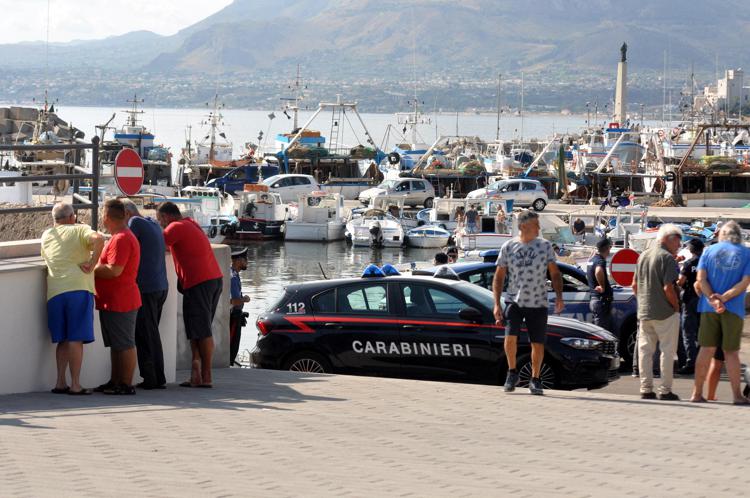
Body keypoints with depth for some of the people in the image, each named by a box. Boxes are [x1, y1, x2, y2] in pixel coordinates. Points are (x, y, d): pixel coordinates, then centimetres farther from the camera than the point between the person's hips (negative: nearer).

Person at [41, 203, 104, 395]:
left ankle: (60, 382, 7)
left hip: (54, 292, 4)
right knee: (76, 338, -4)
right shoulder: (80, 230, 6)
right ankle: (75, 385, -6)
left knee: (63, 339, 12)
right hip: (79, 288, -4)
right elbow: (98, 239, -13)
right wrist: (91, 264, -7)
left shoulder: (46, 236, 19)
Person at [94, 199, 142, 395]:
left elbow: (114, 270, -24)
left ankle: (126, 385, -3)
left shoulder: (121, 239, -18)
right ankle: (115, 382, 21)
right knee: (116, 345, 15)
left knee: (124, 344, -6)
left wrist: (92, 269, -13)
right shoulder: (121, 237, 17)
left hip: (119, 303, -11)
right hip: (114, 302, 11)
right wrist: (96, 267, 15)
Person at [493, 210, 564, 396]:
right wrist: (497, 304, -3)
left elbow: (555, 274, 6)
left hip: (538, 303, 1)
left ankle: (535, 380, 19)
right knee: (510, 337, -18)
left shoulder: (545, 246, 3)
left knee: (537, 344, 2)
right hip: (514, 301, -1)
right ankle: (512, 373, 4)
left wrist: (559, 297, -9)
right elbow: (498, 277, 5)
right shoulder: (508, 247, 1)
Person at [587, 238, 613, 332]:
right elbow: (598, 271, -39)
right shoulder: (601, 261, -16)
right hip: (602, 300, -10)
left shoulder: (591, 260, 14)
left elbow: (587, 276, 31)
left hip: (593, 299, 10)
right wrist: (603, 287, -27)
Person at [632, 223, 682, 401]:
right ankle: (665, 391, 1)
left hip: (644, 312, 7)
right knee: (667, 351, 1)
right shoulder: (667, 258, -13)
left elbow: (635, 284, 16)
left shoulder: (643, 255, 12)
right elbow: (668, 288, -19)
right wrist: (676, 306, -7)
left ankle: (646, 389, 9)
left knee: (645, 351, 9)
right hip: (665, 313, -7)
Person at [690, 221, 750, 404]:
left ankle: (697, 393, 6)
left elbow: (701, 279, -5)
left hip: (709, 308, 1)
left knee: (706, 350, 6)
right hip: (734, 309, -1)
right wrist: (723, 298, -14)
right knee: (731, 352, 5)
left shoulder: (709, 251, 7)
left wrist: (713, 299, -14)